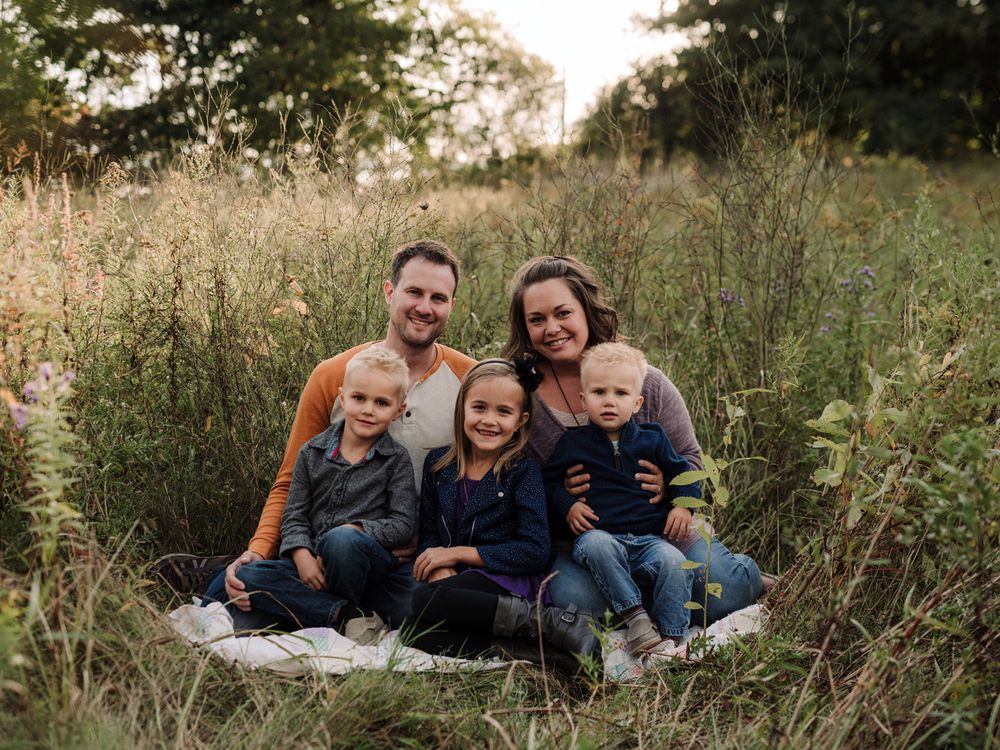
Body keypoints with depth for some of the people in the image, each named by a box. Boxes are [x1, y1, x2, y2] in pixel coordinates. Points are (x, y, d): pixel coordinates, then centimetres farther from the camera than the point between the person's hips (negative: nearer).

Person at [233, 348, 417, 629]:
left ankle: (348, 622, -13)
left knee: (341, 539, -38)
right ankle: (342, 614, -25)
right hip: (311, 561, 3)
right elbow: (294, 515, 7)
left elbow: (403, 525, -5)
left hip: (372, 562, -3)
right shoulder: (312, 453, 9)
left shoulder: (397, 460, 2)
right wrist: (303, 557, -12)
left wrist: (353, 530, -18)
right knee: (247, 576, -21)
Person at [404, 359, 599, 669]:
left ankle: (547, 620, -28)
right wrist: (439, 568, -11)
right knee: (416, 631, -29)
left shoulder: (523, 472, -1)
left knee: (424, 602, -31)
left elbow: (535, 552, -9)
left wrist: (458, 553, -9)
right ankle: (522, 649, -31)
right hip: (460, 584, 4)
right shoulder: (438, 464, 12)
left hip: (509, 583, -4)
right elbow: (428, 533, 13)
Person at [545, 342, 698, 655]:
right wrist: (567, 505, -5)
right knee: (596, 544, -37)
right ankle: (635, 617, -31)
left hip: (648, 539, 1)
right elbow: (549, 480, 13)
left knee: (675, 562, -30)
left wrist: (684, 504, 1)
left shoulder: (651, 439, 11)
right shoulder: (573, 443, 8)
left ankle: (671, 635, -17)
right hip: (598, 534, -1)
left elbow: (681, 471, 19)